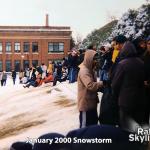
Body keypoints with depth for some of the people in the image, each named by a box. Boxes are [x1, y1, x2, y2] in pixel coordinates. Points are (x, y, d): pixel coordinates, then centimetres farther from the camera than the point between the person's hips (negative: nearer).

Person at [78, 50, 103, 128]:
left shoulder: (90, 69, 10)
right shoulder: (84, 71, -20)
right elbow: (90, 85, -32)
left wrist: (99, 88, -2)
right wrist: (102, 83, -29)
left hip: (91, 101, 10)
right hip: (86, 103, -10)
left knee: (94, 122, 20)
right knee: (85, 125, 1)